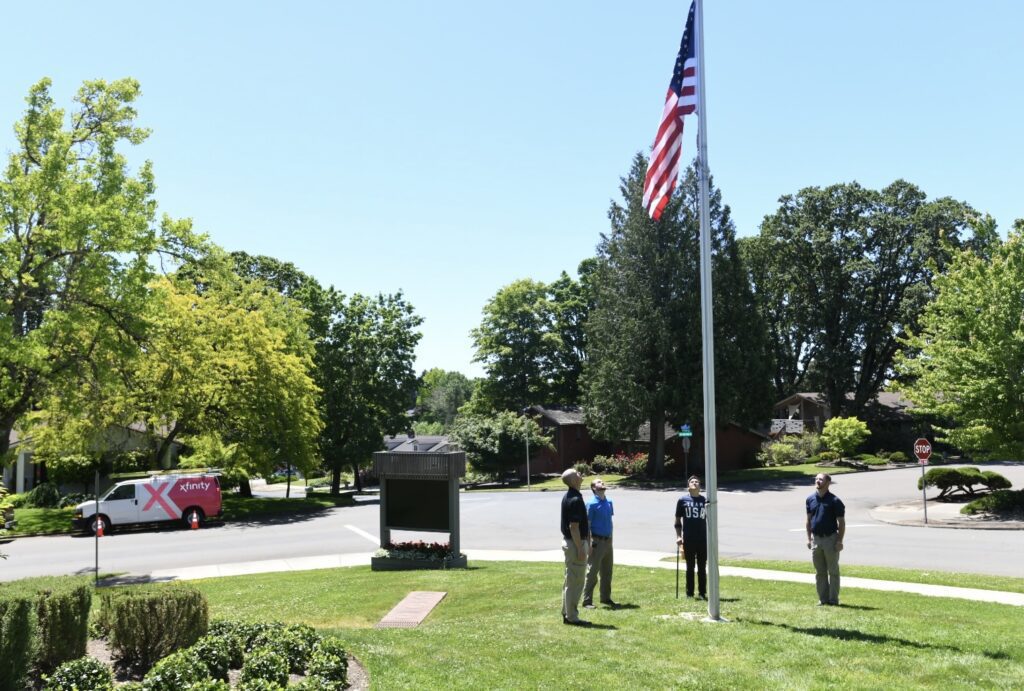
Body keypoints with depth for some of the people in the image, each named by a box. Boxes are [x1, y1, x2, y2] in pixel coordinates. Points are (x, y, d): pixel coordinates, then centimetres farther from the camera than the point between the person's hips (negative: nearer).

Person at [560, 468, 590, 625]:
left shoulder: (569, 497, 11)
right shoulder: (575, 500, -21)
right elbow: (573, 527, -23)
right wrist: (580, 548, -21)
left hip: (568, 541, 10)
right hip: (576, 543, -10)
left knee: (570, 581, 16)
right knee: (575, 582, -3)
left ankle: (567, 613, 22)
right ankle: (572, 617, 3)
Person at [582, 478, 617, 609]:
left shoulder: (609, 502, 9)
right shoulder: (592, 504, -12)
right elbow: (587, 525, -13)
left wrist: (611, 539, 15)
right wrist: (590, 543, -18)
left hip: (608, 541, 7)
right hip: (597, 541, -7)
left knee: (607, 572, 15)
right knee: (592, 572, -2)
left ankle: (606, 598, 27)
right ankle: (587, 601, 5)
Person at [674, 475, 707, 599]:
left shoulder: (705, 500, 6)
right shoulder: (682, 500, 2)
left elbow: (709, 520, 12)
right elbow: (678, 520, 3)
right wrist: (678, 536, -5)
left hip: (703, 539, 1)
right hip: (688, 540, -1)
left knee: (702, 567, 7)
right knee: (690, 567, 6)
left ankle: (702, 593, 15)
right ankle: (689, 593, 14)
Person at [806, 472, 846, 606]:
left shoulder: (835, 501, -9)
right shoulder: (810, 499, 5)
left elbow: (841, 522, -8)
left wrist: (839, 541, -13)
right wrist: (809, 538, 8)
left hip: (831, 539, -5)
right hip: (816, 540, 5)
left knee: (833, 571, 5)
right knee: (819, 572, 11)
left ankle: (833, 599, 14)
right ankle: (823, 599, 19)